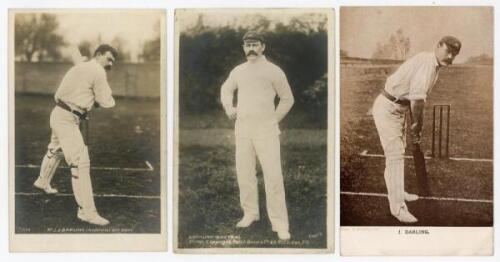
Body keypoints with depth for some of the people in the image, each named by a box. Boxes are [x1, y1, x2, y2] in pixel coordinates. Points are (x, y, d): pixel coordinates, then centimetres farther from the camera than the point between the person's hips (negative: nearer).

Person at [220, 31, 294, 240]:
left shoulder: (273, 71, -1)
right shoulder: (238, 71, 10)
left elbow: (287, 99, 8)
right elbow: (226, 88, 28)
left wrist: (274, 119, 3)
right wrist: (228, 107, 11)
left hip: (266, 129, -4)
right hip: (242, 128, 5)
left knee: (273, 174, -10)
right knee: (244, 172, 9)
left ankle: (279, 223, -7)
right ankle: (250, 213, 24)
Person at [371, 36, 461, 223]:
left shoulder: (434, 67, 10)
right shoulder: (427, 61, -22)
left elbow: (420, 99, 16)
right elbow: (417, 97, -28)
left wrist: (418, 125, 14)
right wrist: (415, 123, -15)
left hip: (398, 108, 11)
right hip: (388, 108, -11)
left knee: (399, 150, 23)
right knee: (395, 155, -9)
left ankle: (397, 193, 40)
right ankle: (398, 206, -5)